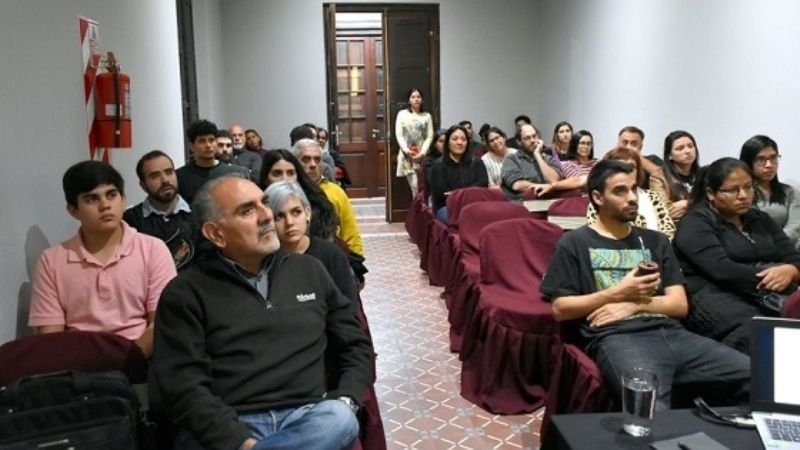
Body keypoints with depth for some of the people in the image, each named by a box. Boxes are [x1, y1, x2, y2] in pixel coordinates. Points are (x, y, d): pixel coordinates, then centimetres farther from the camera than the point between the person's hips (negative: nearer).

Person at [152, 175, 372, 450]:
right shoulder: (186, 293, 5)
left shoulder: (309, 271, 16)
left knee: (338, 420, -33)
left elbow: (355, 344, 20)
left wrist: (344, 402, 1)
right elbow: (183, 383, -5)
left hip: (306, 417, 5)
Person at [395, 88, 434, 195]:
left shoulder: (427, 116, 9)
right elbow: (398, 135, 2)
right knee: (415, 186, -8)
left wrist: (422, 153, -10)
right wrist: (406, 150, -11)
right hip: (407, 155, -1)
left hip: (422, 155, 1)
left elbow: (430, 136, 3)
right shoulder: (402, 114, 8)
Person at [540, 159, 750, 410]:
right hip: (616, 338, -5)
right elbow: (560, 309, 1)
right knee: (650, 410, -37)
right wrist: (618, 292, -6)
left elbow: (680, 305, 14)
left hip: (669, 333, 6)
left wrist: (633, 304, -4)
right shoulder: (575, 243, 9)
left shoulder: (655, 241, 24)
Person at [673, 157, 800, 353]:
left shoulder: (760, 219, 23)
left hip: (775, 297, 6)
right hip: (718, 297, -6)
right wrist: (773, 280, -15)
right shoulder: (695, 222, 1)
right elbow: (722, 270, -13)